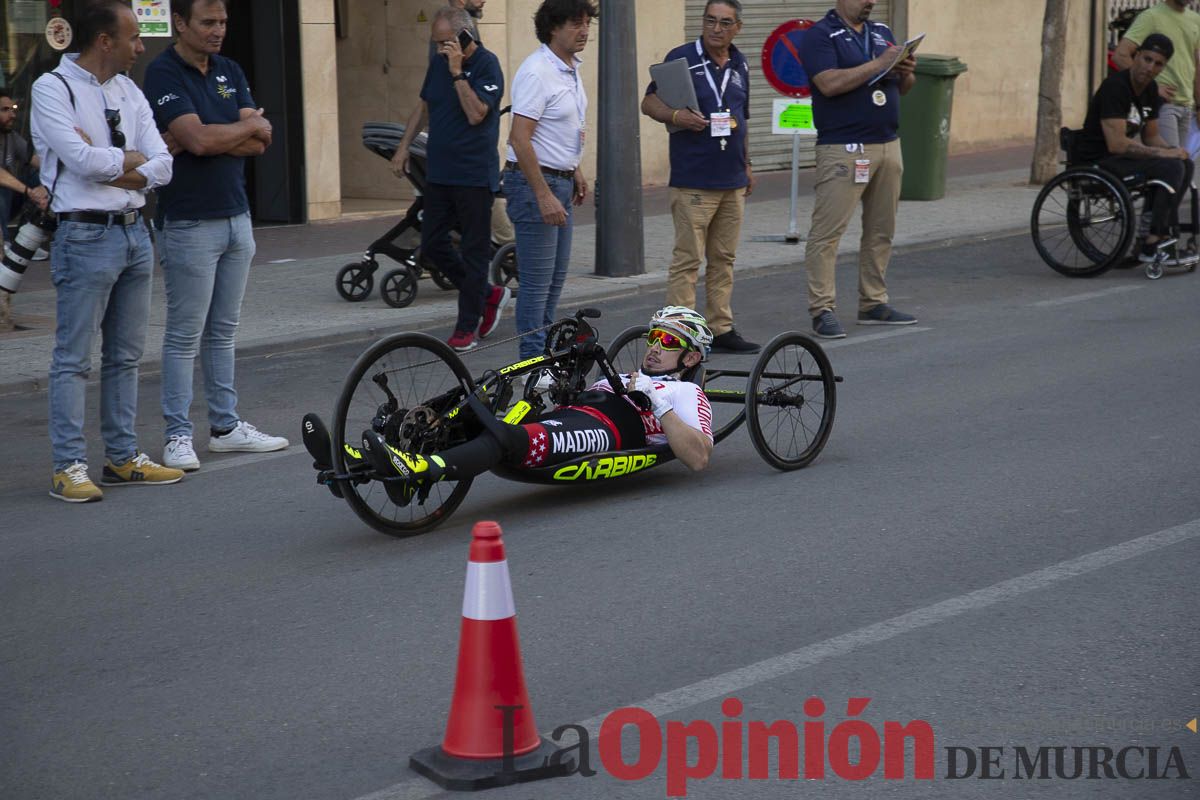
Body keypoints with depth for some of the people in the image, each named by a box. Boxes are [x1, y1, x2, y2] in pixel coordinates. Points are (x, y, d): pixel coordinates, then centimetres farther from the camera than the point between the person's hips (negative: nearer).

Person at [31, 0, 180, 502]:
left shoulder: (129, 93, 13)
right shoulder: (52, 88, -7)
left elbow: (162, 166, 4)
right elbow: (82, 160, -19)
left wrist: (108, 167, -11)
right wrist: (130, 158, -4)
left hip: (135, 233, 7)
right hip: (86, 237, -7)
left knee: (125, 356, 13)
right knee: (73, 358, -3)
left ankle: (123, 457, 21)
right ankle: (68, 466, 1)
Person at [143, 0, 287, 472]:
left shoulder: (230, 71, 11)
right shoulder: (163, 74, -10)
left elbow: (259, 144, 1)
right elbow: (199, 139, -22)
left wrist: (207, 139, -14)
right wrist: (250, 125, -6)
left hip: (236, 217, 7)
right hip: (190, 224, -7)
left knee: (223, 332, 13)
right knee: (184, 336, -1)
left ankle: (226, 426, 20)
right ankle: (178, 436, 5)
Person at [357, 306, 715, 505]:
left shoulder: (686, 394, 18)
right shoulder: (619, 380, 41)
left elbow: (699, 458, -3)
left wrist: (656, 401, -5)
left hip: (602, 432, -7)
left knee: (505, 436, -36)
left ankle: (420, 471, -60)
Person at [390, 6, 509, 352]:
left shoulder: (487, 65, -10)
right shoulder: (438, 64, 10)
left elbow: (476, 113, -21)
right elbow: (425, 109, 23)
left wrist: (457, 73, -22)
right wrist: (404, 146, 17)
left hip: (474, 176, -8)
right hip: (438, 171, 8)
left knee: (474, 251, 0)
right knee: (432, 244, 7)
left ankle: (467, 327, 6)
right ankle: (489, 295, 23)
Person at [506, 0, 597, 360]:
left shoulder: (571, 68, 11)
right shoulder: (536, 72, -19)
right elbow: (519, 138, -24)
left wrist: (575, 170, 24)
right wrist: (544, 195, -26)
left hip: (561, 181, 10)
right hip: (535, 182, -10)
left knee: (556, 276, 16)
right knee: (537, 281, -5)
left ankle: (546, 348, 27)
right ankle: (533, 360, 1)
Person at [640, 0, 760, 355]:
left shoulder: (740, 65, 15)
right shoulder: (682, 58, -5)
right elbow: (649, 102, -5)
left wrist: (746, 166, 24)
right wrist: (676, 116, -24)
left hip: (732, 181, 7)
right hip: (693, 180, -7)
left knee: (724, 259, 11)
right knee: (687, 259, -6)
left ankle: (721, 329, 17)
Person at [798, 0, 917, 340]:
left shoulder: (882, 33, 16)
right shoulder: (820, 35, -5)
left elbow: (902, 88, 20)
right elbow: (830, 83, -20)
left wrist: (905, 72, -3)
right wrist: (878, 64, -19)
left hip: (888, 145, 7)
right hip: (843, 149, -7)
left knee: (881, 231, 10)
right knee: (827, 231, -8)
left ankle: (873, 304, 18)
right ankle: (822, 309, -6)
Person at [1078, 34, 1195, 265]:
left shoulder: (1150, 89, 8)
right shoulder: (1116, 86, -21)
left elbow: (1151, 135, 17)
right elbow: (1117, 144, -28)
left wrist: (1173, 150, -6)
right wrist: (1163, 153, -21)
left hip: (1120, 156, 10)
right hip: (1098, 162, -10)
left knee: (1186, 164, 1)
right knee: (1171, 167, -22)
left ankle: (1162, 233, 2)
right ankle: (1152, 245, -18)